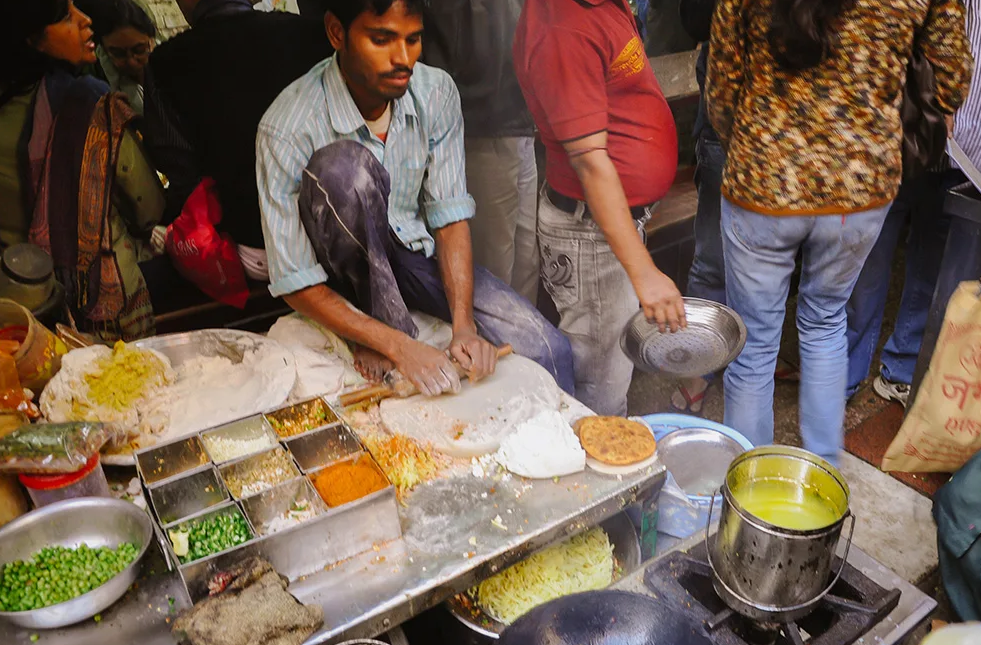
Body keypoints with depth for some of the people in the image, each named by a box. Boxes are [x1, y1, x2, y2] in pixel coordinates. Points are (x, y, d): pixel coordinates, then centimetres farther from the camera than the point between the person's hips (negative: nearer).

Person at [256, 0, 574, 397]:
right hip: (345, 271, -2)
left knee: (547, 350, -17)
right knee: (344, 164, -34)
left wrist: (463, 324, -22)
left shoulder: (436, 92, -12)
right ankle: (388, 325, -17)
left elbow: (450, 214, -9)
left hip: (415, 251, 3)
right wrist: (399, 346, -30)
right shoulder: (287, 128, -24)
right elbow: (296, 284, -22)